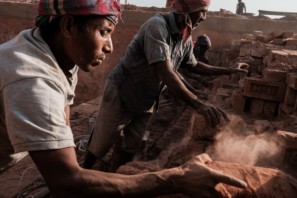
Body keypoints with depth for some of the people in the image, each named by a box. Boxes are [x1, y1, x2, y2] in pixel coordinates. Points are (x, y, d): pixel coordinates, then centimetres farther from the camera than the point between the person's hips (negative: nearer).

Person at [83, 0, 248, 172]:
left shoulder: (186, 38, -3)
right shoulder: (157, 26, -28)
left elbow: (193, 65, 15)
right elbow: (166, 73, -38)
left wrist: (228, 71, 8)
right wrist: (198, 104, -46)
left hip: (147, 101, 7)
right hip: (122, 94, -7)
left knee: (132, 147, 15)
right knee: (101, 144, 8)